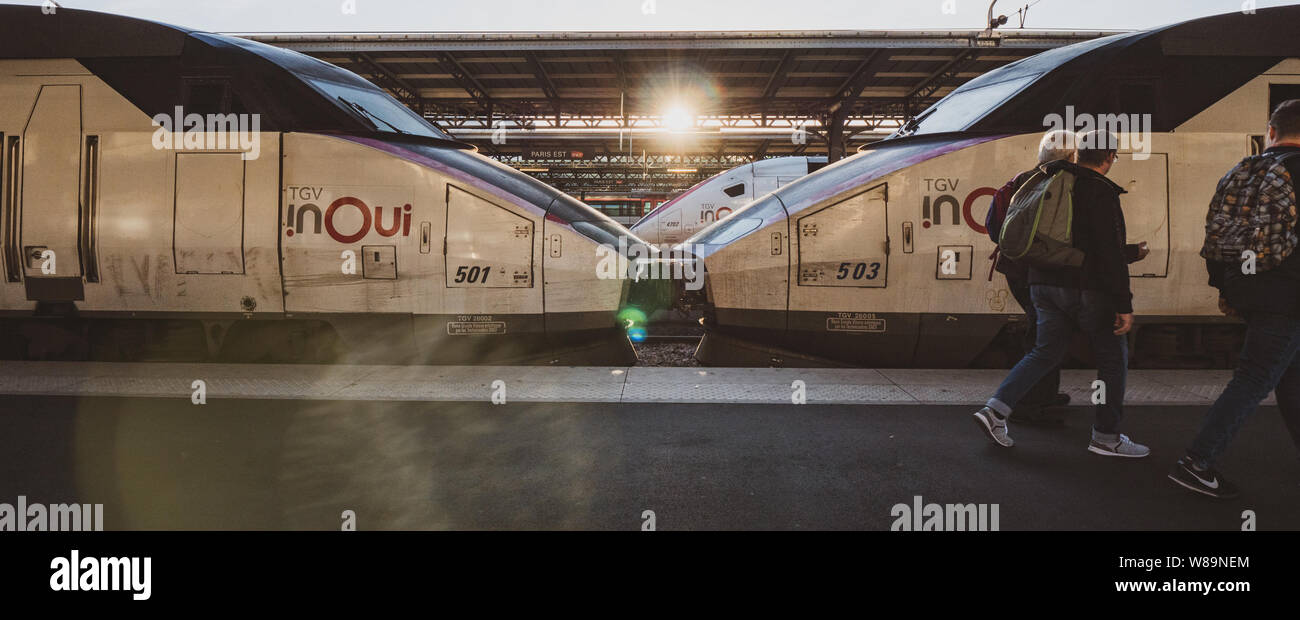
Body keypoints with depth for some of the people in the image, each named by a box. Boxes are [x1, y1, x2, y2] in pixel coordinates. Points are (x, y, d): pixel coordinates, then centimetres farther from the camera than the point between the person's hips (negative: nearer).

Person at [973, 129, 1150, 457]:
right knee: (1113, 356, 8)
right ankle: (1106, 436, 14)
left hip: (1044, 283, 7)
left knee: (1046, 351, 15)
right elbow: (1110, 252, -17)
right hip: (1087, 288, -7)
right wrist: (1124, 304, -16)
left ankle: (996, 409, 1)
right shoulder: (1100, 190, -12)